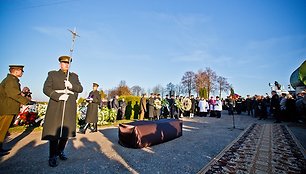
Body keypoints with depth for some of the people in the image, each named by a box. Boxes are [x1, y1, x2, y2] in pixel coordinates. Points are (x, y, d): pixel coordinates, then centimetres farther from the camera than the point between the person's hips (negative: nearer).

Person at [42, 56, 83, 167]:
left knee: (67, 129, 6)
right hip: (56, 106, -2)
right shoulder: (52, 74, 9)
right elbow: (46, 88, -2)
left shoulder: (74, 76, 15)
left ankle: (60, 151, 23)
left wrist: (71, 86, -15)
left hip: (70, 107, 2)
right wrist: (58, 96, -18)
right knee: (54, 130, -3)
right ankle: (52, 156, 8)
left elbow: (80, 89, 5)